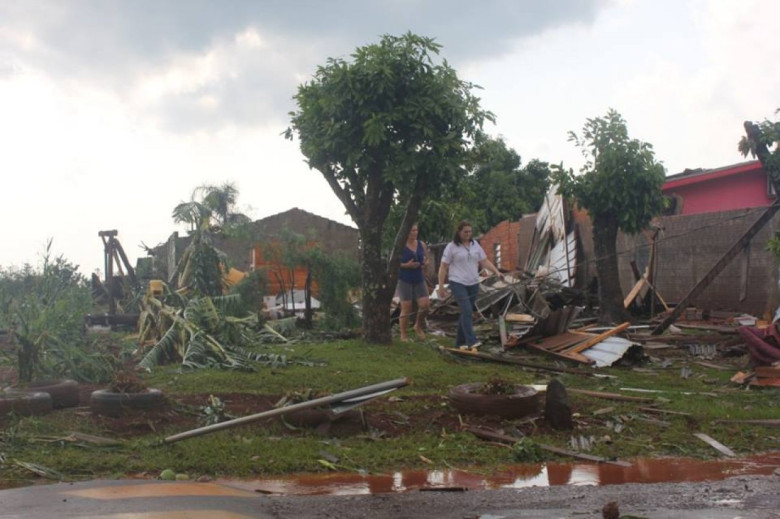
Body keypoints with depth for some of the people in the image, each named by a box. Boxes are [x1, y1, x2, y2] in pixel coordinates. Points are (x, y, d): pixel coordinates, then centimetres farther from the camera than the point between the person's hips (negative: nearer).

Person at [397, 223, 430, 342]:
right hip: (405, 280, -4)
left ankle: (418, 326, 22)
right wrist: (406, 265, -19)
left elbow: (426, 259, 19)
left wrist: (425, 263, -4)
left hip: (419, 279, 4)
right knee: (406, 308, -2)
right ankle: (403, 335, 11)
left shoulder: (421, 245, 6)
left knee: (424, 304, -6)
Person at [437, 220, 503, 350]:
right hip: (458, 283, -5)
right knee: (467, 311, -17)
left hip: (473, 284, 5)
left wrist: (497, 272, -3)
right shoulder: (451, 247, -4)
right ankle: (471, 341, -20)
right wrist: (441, 286, -7)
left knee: (466, 313, 8)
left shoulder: (475, 244, 11)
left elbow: (485, 261, 12)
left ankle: (460, 342, 18)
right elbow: (443, 267, -3)